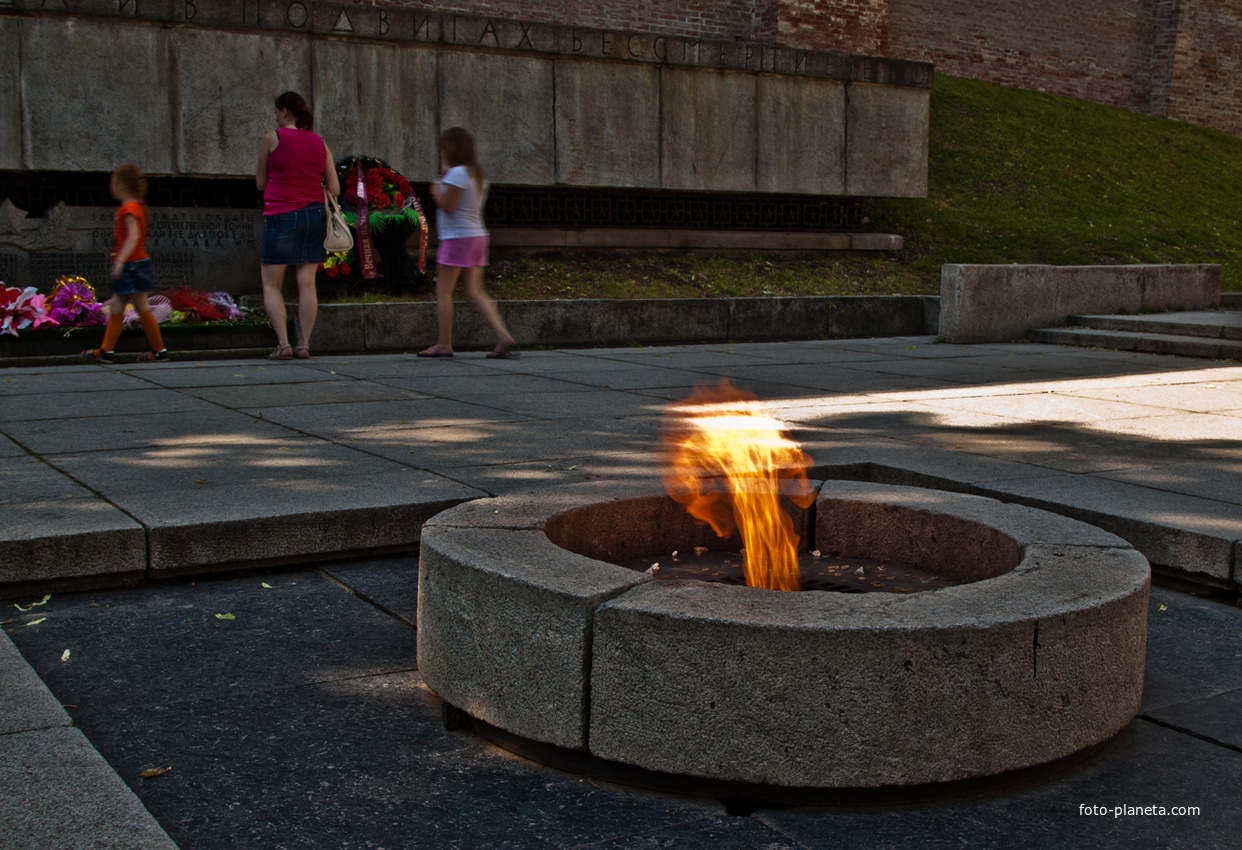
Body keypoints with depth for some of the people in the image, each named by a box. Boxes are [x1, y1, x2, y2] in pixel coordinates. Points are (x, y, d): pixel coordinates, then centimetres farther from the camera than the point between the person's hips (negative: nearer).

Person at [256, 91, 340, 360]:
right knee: (307, 283, 6)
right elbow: (334, 189, 6)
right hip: (314, 214, 4)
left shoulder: (272, 138, -3)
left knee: (271, 284, 5)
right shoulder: (320, 143, 8)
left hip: (281, 216, -4)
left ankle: (283, 344, -7)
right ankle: (304, 344, 3)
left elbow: (260, 184, 3)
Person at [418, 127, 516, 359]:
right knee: (474, 291, 7)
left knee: (443, 291, -1)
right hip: (477, 235, 9)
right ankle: (503, 337, -5)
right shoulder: (478, 174, 14)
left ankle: (444, 344, 2)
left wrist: (436, 190, 0)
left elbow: (447, 206, -18)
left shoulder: (457, 173, -13)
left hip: (457, 237, -9)